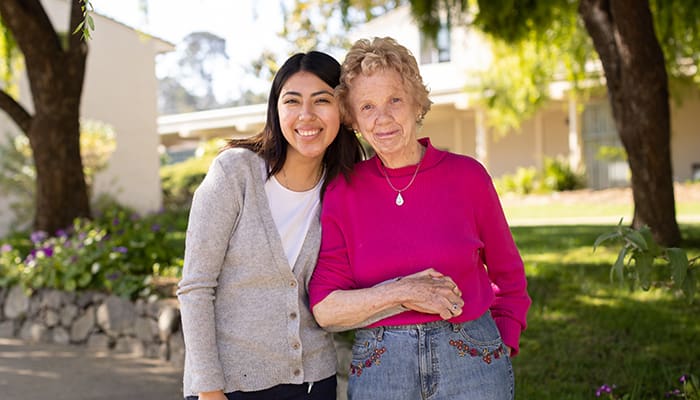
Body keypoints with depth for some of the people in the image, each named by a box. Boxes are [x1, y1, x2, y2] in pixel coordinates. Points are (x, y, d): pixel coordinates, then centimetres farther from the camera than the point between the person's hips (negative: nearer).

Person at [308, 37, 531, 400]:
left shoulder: (466, 175, -1)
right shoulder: (343, 191, -1)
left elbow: (508, 276, 11)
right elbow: (325, 309, -6)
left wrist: (501, 349, 1)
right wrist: (401, 294, -16)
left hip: (470, 359, 0)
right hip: (379, 370, 0)